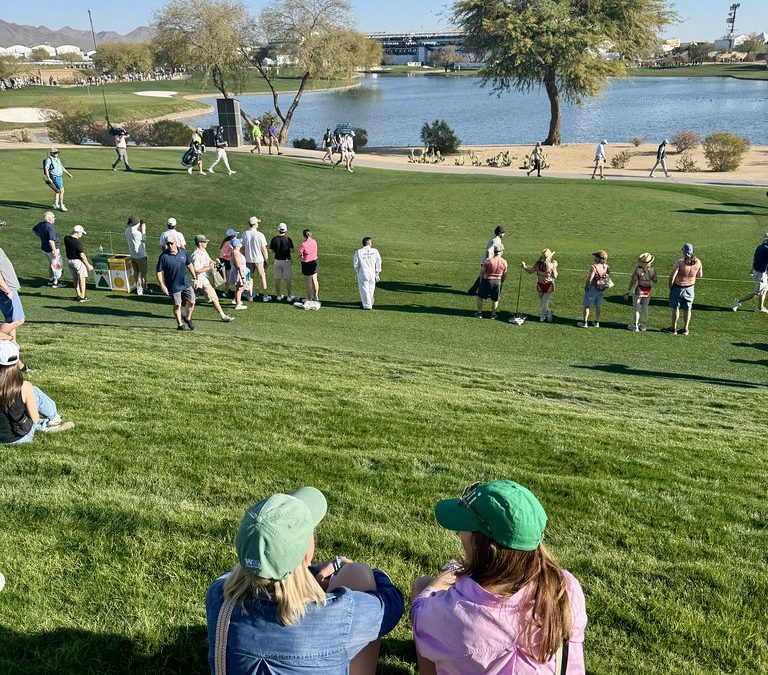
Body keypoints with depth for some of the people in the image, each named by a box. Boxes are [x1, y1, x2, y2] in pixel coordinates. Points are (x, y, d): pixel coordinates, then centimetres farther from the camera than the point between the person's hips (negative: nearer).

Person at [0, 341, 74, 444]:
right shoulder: (24, 387, -22)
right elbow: (35, 419, -12)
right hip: (20, 437, -3)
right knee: (34, 392, 9)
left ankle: (44, 425, 38)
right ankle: (54, 418, 33)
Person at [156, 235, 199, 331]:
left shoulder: (183, 252, -1)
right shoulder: (164, 256, -14)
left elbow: (189, 265, 13)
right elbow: (159, 272, -10)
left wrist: (195, 278, 13)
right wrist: (162, 286, -14)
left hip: (185, 283, 4)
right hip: (174, 286, -4)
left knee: (191, 301, 4)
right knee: (177, 305, 6)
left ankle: (188, 319, 29)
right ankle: (180, 324, 23)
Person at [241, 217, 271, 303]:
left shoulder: (244, 234, -2)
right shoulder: (260, 234, -14)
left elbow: (243, 248, 3)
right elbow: (264, 249, -11)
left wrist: (244, 258, 15)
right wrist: (266, 259, -1)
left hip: (248, 259, 3)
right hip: (259, 259, -3)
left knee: (250, 277, 14)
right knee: (262, 277, 7)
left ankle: (251, 295, 17)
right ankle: (265, 296, 11)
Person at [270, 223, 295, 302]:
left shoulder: (274, 239, -6)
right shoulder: (288, 239, -11)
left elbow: (271, 250, -3)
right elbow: (292, 250, -8)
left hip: (277, 261, 2)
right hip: (286, 261, -2)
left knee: (277, 279, 12)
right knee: (288, 279, 5)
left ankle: (279, 295, 18)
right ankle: (289, 296, 8)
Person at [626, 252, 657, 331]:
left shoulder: (638, 270, -19)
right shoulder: (652, 270, -11)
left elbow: (633, 282, -15)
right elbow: (654, 281, 2)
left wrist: (629, 291, -6)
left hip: (638, 291, -3)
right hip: (647, 292, 3)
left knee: (636, 309, 8)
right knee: (645, 308, 16)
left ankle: (635, 326, 10)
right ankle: (644, 325, 25)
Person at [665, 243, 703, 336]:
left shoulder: (680, 262, -22)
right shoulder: (698, 262, -9)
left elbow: (672, 276, -19)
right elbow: (700, 276, 4)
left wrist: (670, 286, -4)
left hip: (678, 287, -4)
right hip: (690, 287, 4)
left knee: (675, 308, 9)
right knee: (687, 309, 12)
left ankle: (673, 328, 15)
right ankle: (685, 329, 19)